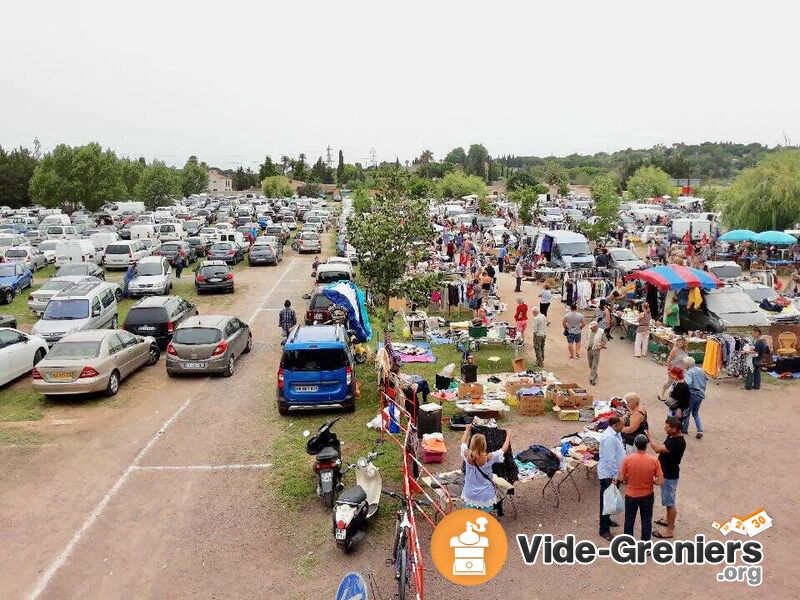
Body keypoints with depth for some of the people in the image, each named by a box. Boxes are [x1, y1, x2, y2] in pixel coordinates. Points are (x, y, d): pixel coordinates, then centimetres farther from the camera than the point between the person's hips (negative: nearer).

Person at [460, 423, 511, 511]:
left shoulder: (467, 455, -14)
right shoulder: (489, 458, -20)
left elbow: (463, 442, 8)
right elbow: (503, 449, -3)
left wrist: (467, 430, 25)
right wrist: (508, 436, 13)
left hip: (470, 496, 3)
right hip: (486, 496, -2)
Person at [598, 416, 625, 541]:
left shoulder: (616, 434, 3)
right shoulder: (609, 438, -28)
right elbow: (610, 459, -27)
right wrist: (614, 476, -22)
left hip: (614, 473, 10)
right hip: (608, 475, -10)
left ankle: (607, 520, 42)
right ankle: (604, 530, 8)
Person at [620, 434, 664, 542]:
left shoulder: (628, 459, -19)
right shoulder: (654, 460, -18)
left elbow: (622, 478, -10)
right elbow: (660, 481, -15)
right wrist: (650, 480, 5)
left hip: (631, 495, 0)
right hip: (647, 496, 0)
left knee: (629, 520, 19)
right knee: (646, 521, 19)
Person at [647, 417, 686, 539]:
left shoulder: (678, 442, -31)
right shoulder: (672, 437, -1)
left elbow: (658, 449, -35)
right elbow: (661, 448, 13)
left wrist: (649, 437, -22)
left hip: (670, 476, -10)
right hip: (666, 473, 10)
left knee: (670, 502, 3)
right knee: (667, 500, 25)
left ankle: (670, 530, 15)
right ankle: (668, 520, 43)